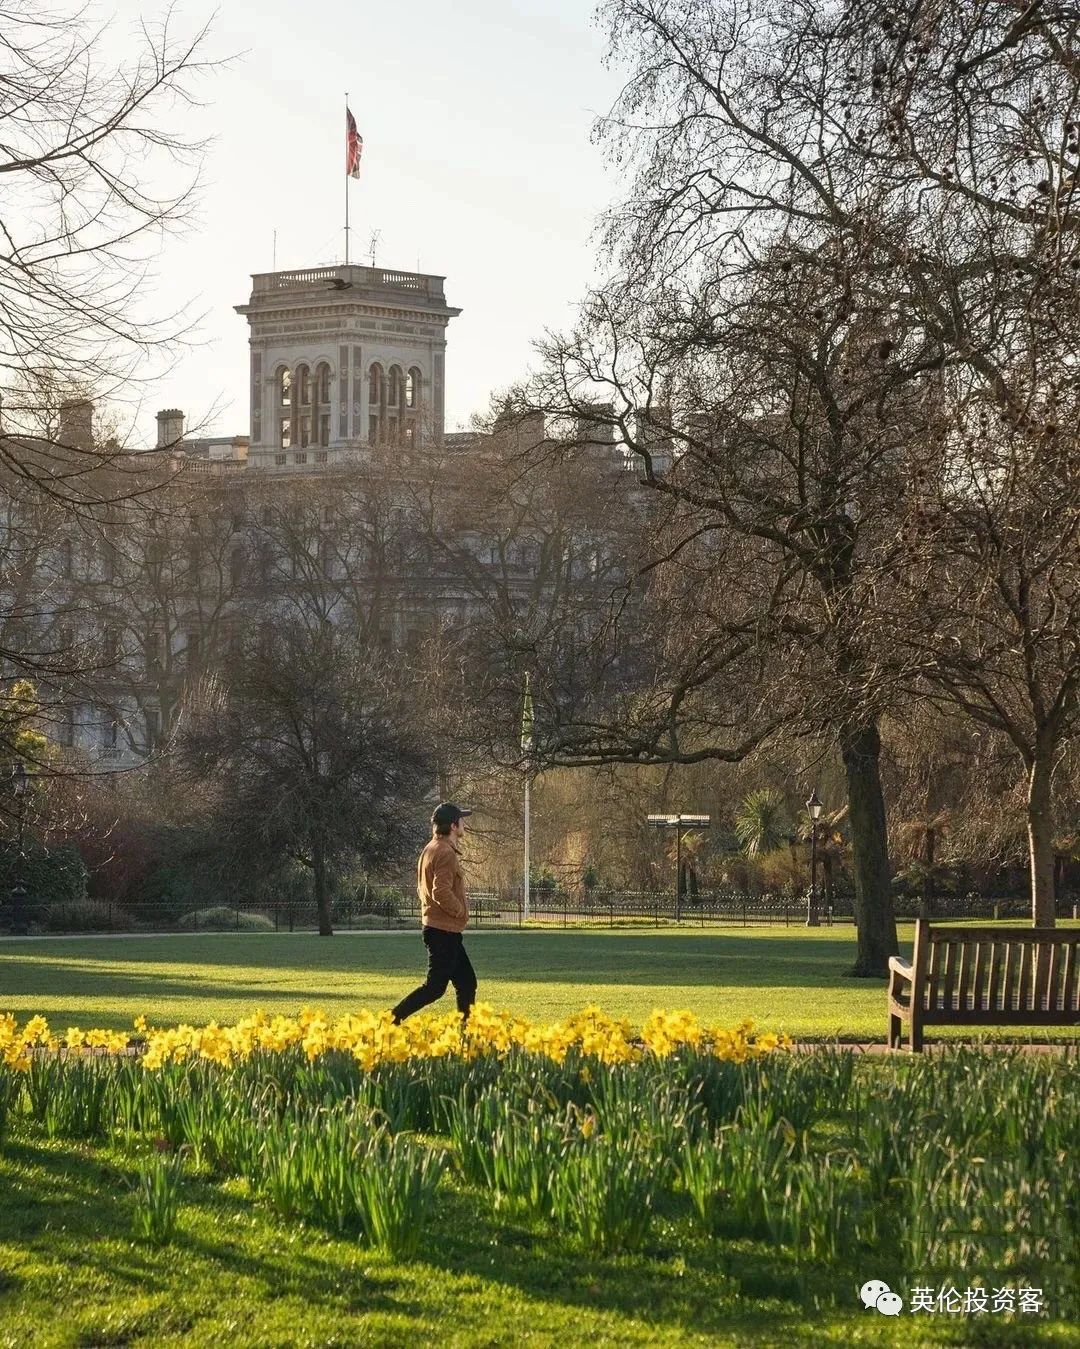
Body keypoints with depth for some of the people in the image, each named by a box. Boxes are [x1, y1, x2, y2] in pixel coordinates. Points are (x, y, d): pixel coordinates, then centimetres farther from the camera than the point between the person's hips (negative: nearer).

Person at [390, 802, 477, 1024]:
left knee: (467, 983, 12)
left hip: (437, 928, 10)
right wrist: (460, 910, -11)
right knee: (435, 986, -8)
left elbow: (423, 889, 21)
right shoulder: (446, 853, -17)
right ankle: (392, 1020, -9)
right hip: (444, 930, -10)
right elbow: (442, 892, -26)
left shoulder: (431, 850, 15)